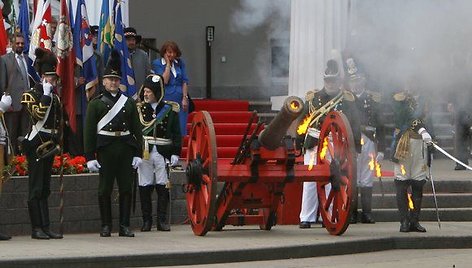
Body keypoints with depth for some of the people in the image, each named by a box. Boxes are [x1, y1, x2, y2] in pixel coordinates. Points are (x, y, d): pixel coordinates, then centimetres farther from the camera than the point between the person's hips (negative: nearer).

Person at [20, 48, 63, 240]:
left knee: (44, 189, 9)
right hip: (36, 145, -8)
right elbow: (39, 114, -22)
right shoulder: (32, 95, -7)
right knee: (36, 189, -6)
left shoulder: (54, 97, 16)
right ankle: (36, 229, -5)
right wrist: (46, 95, -18)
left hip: (49, 146, 8)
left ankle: (45, 228, 10)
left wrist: (58, 143, 18)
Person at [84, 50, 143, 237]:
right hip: (106, 149, -3)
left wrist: (138, 154, 5)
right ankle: (106, 226, 7)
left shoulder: (129, 103, 12)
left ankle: (125, 226, 5)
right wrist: (90, 157, -7)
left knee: (126, 188, 1)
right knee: (105, 189, 0)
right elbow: (89, 131, -1)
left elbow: (137, 129, 13)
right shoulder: (96, 104, 3)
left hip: (126, 149, 3)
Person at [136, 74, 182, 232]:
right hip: (144, 153, 1)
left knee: (163, 187, 1)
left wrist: (175, 154, -2)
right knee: (145, 187, 0)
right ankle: (146, 221, 8)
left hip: (163, 153, -1)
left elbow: (176, 134, 6)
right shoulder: (139, 109, 8)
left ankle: (162, 220, 7)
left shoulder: (170, 109, 5)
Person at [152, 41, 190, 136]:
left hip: (180, 100, 3)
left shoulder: (180, 63, 11)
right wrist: (168, 64, -7)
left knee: (180, 130, 0)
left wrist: (185, 98, -2)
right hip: (166, 99, -3)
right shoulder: (157, 63, 1)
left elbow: (185, 81, 9)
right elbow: (164, 81, -10)